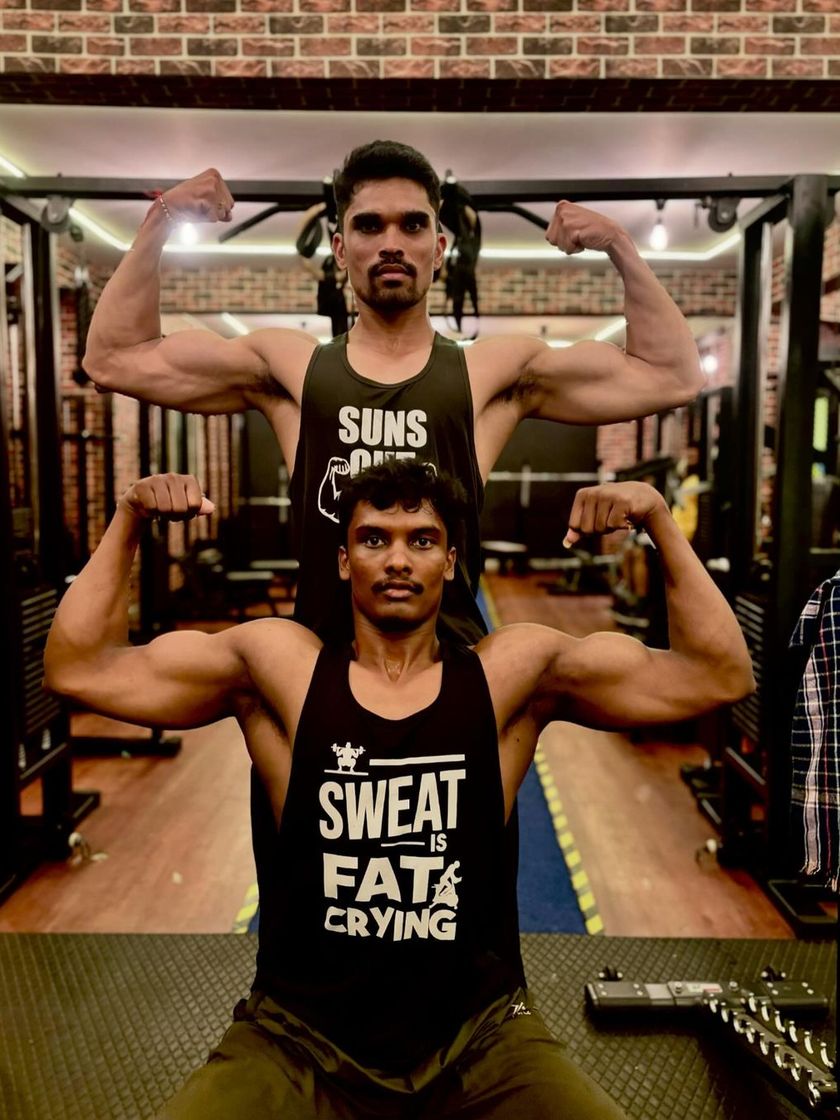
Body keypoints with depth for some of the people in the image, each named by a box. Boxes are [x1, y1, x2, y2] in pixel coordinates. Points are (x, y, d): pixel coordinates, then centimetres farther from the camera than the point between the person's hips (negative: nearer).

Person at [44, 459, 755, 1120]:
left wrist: (661, 523, -10)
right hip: (300, 1036, 0)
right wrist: (128, 522, -7)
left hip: (480, 1035, 1)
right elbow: (80, 670, 0)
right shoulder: (279, 664, -2)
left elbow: (719, 676, -2)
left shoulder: (512, 671, -2)